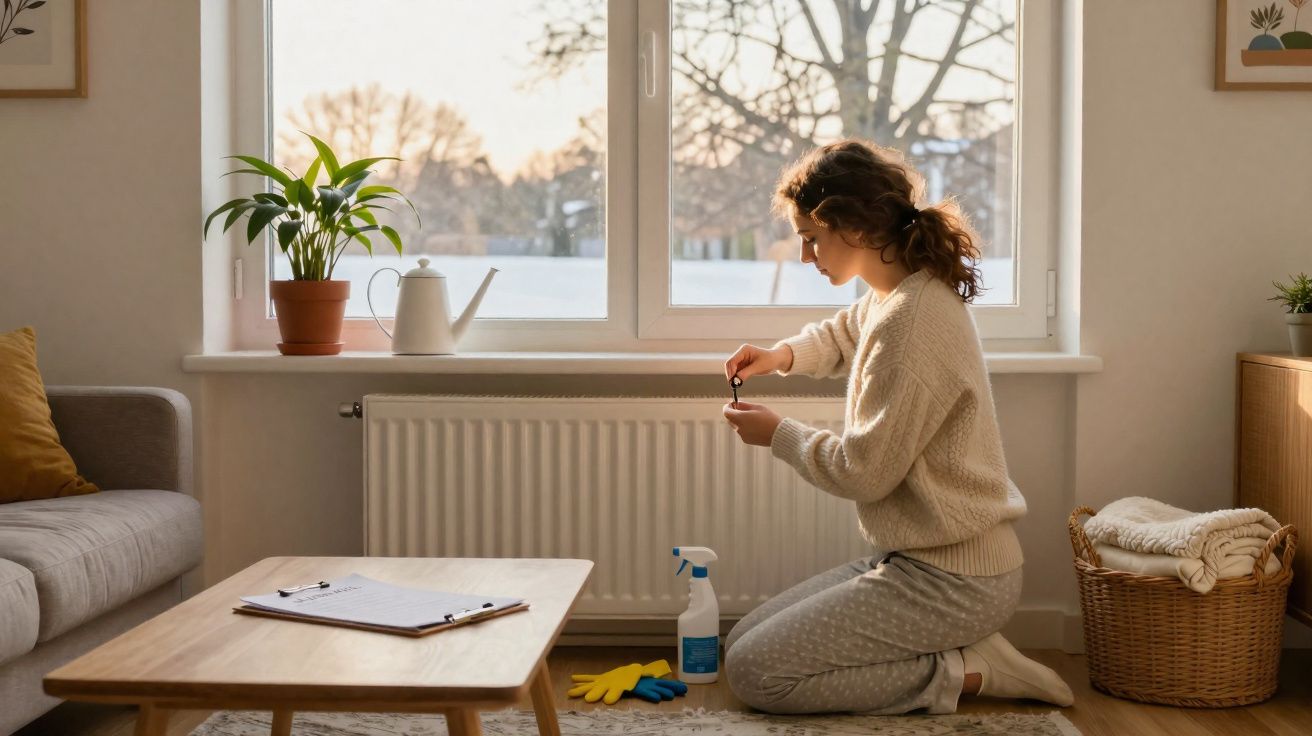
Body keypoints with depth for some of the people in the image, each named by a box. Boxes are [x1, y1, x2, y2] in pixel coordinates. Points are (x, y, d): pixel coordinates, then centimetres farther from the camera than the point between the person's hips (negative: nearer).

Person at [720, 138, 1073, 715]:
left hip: (951, 580, -10)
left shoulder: (909, 320, -24)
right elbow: (843, 333, 31)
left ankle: (961, 674, -3)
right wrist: (784, 354, 11)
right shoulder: (902, 292, 6)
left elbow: (863, 471, -21)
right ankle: (958, 649, 10)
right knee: (742, 642, 12)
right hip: (919, 555, 10)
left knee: (753, 672, -10)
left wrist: (778, 434, -5)